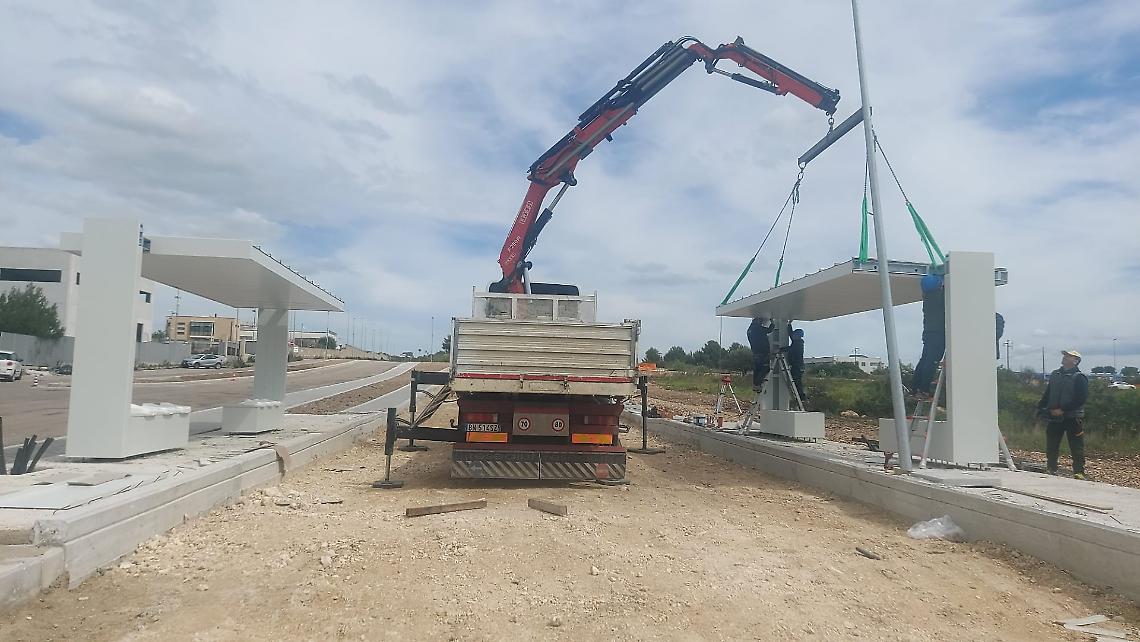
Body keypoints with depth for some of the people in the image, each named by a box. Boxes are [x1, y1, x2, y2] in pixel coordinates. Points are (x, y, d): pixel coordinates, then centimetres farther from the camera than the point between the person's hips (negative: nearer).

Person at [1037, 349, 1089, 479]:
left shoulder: (1079, 377, -7)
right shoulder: (1054, 375, 13)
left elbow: (1081, 399, -15)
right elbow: (1047, 395, 19)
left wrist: (1063, 410, -19)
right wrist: (1040, 408, 10)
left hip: (1073, 418, -6)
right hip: (1054, 418, 6)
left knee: (1076, 447, -2)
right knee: (1051, 446, 10)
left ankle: (1079, 472, 3)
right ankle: (1051, 470, 21)